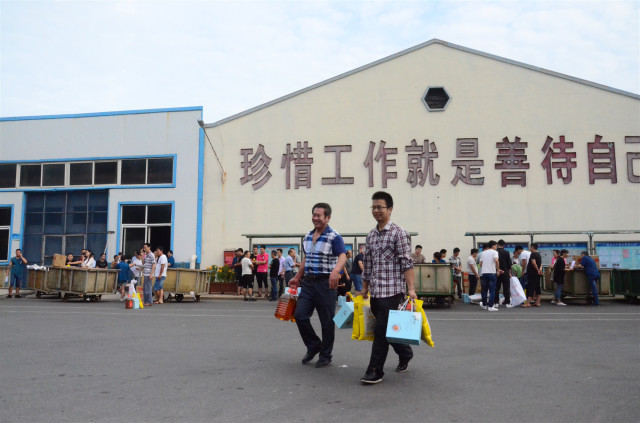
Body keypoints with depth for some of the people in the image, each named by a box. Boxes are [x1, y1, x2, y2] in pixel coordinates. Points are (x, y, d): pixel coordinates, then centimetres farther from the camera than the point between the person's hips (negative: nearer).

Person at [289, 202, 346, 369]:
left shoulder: (334, 237, -9)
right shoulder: (307, 236, 13)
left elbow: (342, 256, -22)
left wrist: (336, 270, -42)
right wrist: (297, 278, 24)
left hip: (325, 283, -6)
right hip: (308, 282, 6)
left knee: (327, 321, 3)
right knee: (300, 315, 1)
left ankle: (326, 355, 19)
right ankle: (313, 346, 23)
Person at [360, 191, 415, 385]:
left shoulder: (399, 233, -6)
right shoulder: (371, 236, 14)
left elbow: (407, 263, -11)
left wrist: (411, 289, -18)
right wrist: (364, 288, 19)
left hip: (392, 291, -7)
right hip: (375, 292, 7)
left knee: (381, 331, -7)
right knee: (388, 329, 16)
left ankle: (375, 371, 2)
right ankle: (405, 354, 39)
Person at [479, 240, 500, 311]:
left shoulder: (483, 253, 14)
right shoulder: (494, 252, -1)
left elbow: (480, 263, 10)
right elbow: (496, 260, -18)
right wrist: (498, 270, -9)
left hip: (483, 273, 5)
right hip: (492, 273, -5)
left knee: (484, 289, 14)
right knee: (492, 290, -1)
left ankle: (484, 305, 21)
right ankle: (490, 306, -4)